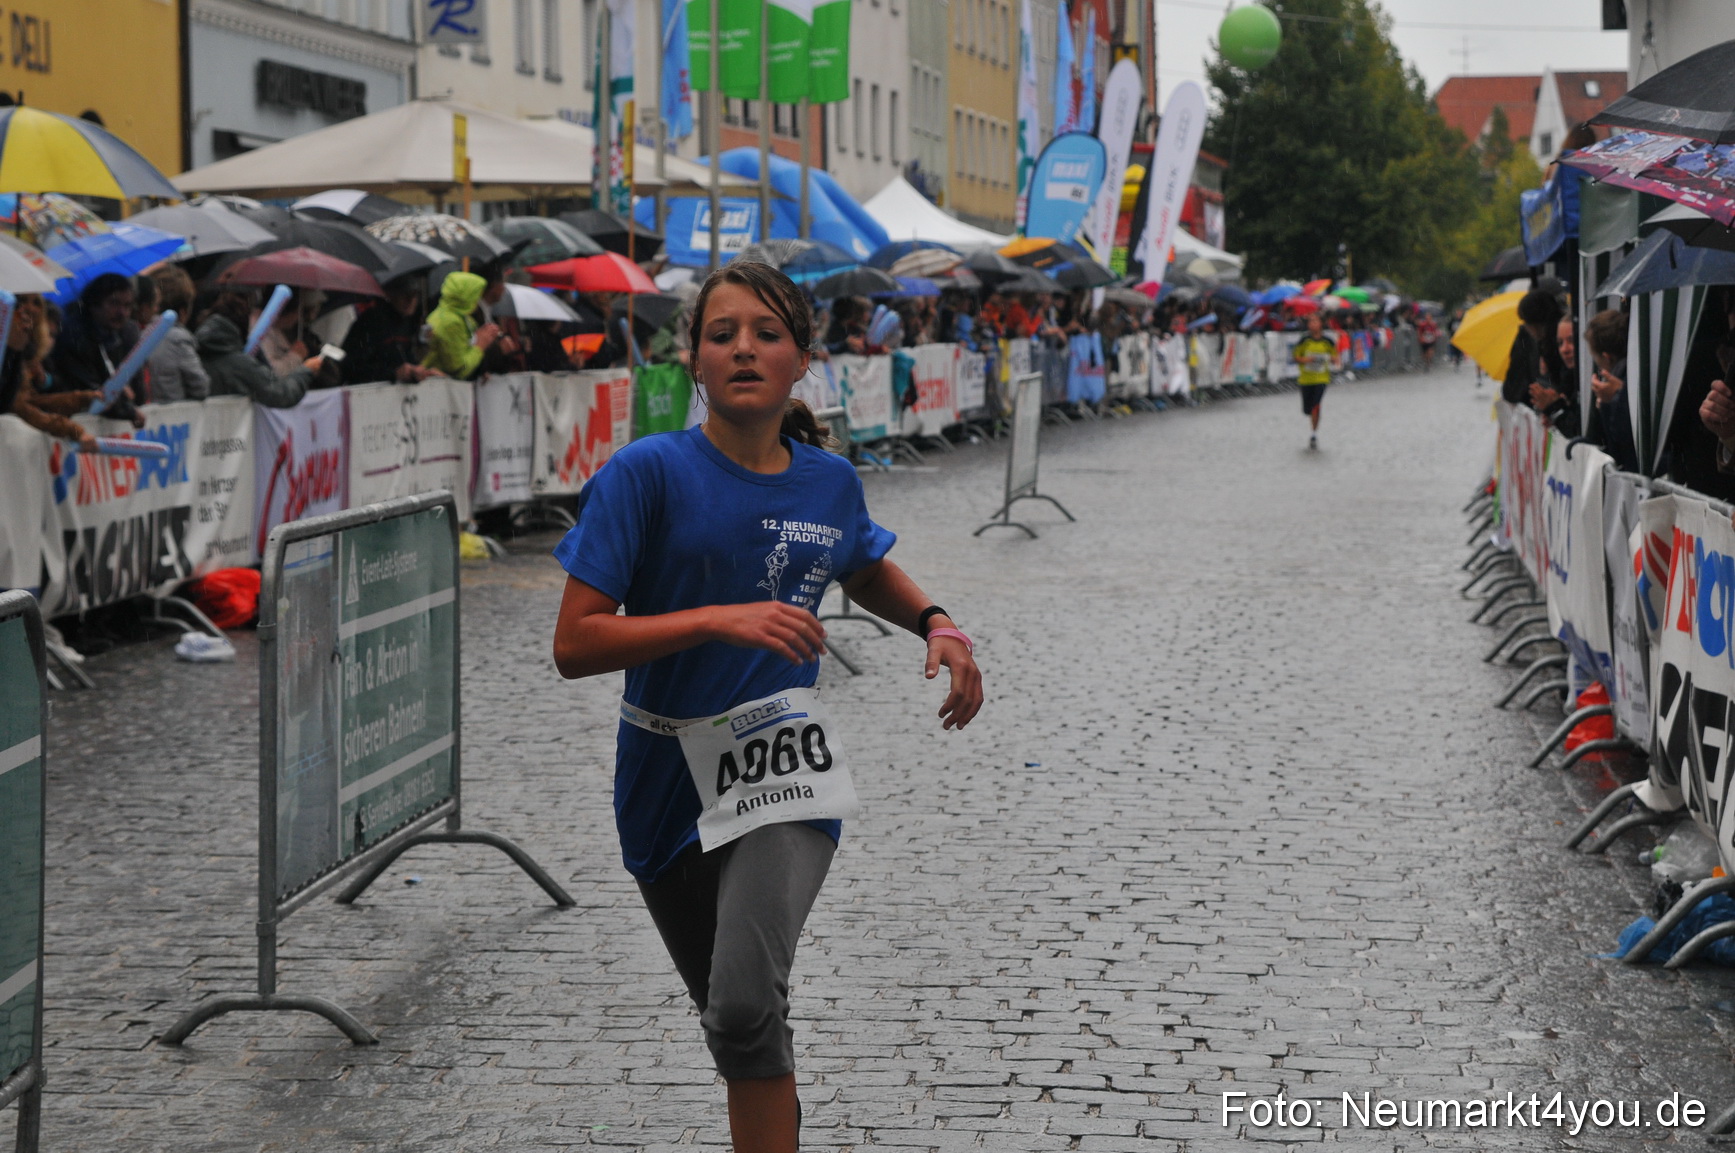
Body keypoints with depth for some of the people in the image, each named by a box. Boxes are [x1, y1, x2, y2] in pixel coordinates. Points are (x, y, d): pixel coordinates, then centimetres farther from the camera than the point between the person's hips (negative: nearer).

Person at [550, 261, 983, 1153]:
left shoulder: (829, 481, -1)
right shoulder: (648, 471, -13)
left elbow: (866, 571, 24)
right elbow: (574, 645, -18)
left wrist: (935, 624, 5)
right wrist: (721, 619, -27)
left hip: (782, 770, 0)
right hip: (669, 779, 0)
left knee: (746, 1003, -23)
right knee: (730, 1018, 17)